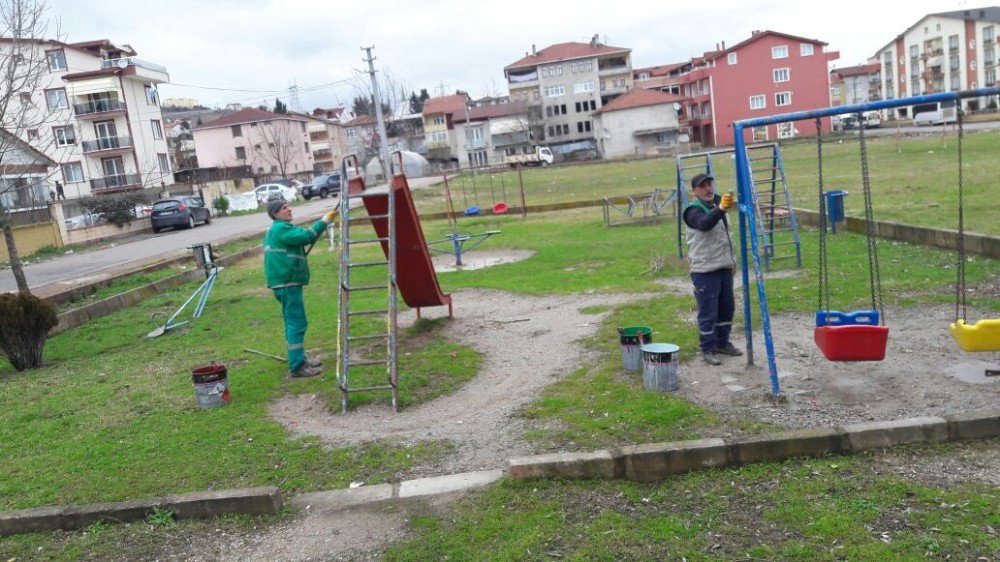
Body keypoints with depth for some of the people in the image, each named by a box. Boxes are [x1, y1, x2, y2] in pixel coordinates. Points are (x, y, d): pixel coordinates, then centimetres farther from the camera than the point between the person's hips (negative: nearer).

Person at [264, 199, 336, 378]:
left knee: (293, 322, 18)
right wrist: (325, 220, -17)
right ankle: (297, 367, -9)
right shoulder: (281, 228, -13)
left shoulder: (275, 230, 20)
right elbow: (307, 236, -22)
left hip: (285, 282, 11)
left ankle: (299, 358, 29)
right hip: (287, 283, -11)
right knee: (297, 323, -10)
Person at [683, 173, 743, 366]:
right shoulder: (694, 211, -12)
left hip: (725, 268, 8)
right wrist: (721, 209, -51)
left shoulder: (717, 204, 15)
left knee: (727, 308, 16)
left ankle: (722, 343, 30)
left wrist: (732, 260, 26)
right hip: (705, 270, -8)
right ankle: (707, 349, 7)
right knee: (708, 313, -3)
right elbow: (705, 224, -36)